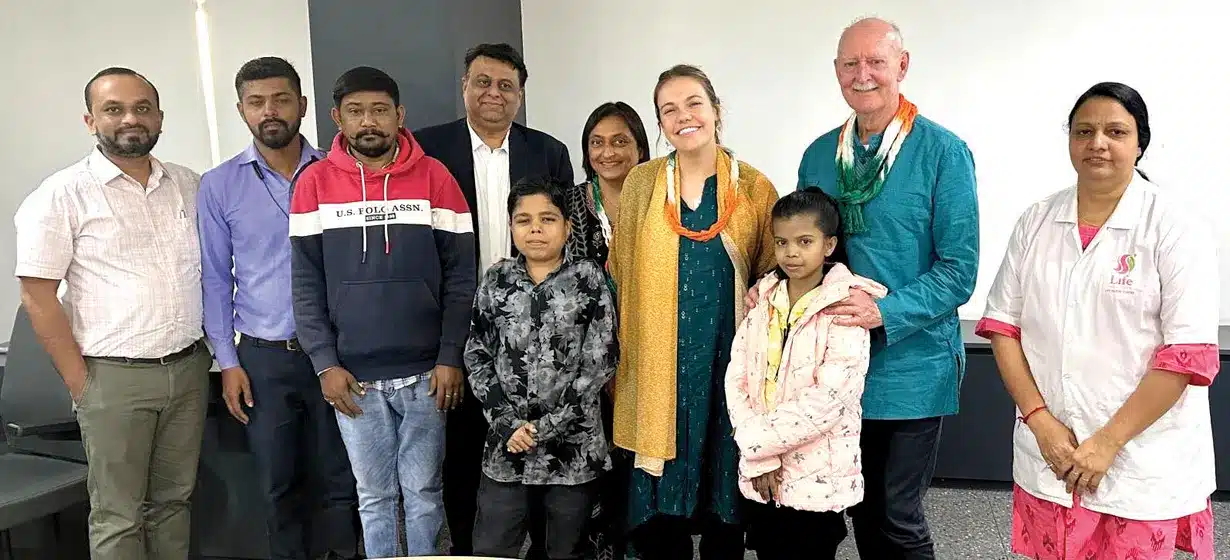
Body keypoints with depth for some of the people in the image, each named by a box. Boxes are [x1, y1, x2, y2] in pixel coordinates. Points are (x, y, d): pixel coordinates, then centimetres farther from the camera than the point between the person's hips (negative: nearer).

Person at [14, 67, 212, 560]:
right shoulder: (63, 195, -6)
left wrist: (206, 345, 10)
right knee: (118, 517, 5)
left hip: (189, 369, 4)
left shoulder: (189, 185, 8)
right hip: (114, 377, -4)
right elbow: (37, 296, -7)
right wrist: (80, 383, -8)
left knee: (174, 501, 15)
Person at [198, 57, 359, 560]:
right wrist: (228, 362, 0)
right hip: (263, 357, 1)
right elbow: (215, 278, 5)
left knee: (339, 477, 9)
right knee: (279, 481, 12)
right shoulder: (219, 185, 1)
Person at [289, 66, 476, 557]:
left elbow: (460, 277, -1)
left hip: (424, 373, -1)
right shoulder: (314, 182, 1)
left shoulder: (435, 177, -2)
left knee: (423, 493, 11)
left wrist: (450, 358, -5)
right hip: (353, 377, 1)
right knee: (374, 496, 13)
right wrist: (325, 364, -4)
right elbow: (306, 283, 1)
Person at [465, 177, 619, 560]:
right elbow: (477, 358, 5)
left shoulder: (589, 280, -3)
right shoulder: (497, 281, 4)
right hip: (507, 446, 2)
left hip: (574, 448, -1)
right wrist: (508, 423, -7)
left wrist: (545, 427, -11)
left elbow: (600, 363, -7)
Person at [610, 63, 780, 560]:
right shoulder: (641, 183, 3)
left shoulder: (754, 188, 1)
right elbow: (620, 276, 7)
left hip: (729, 360, 0)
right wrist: (619, 357, 5)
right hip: (660, 367, 0)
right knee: (660, 505, 5)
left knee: (725, 500, 11)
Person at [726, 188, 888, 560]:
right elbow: (736, 379, -1)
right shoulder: (764, 300, 4)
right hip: (763, 475, 4)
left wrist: (757, 441, -14)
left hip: (818, 478, -4)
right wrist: (759, 456, -11)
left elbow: (827, 401, -19)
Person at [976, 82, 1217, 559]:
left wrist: (1109, 441, -15)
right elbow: (1002, 325, 3)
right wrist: (1040, 420, -7)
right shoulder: (1036, 221, 4)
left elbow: (1188, 355, -12)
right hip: (1048, 454, 3)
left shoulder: (1177, 229, -8)